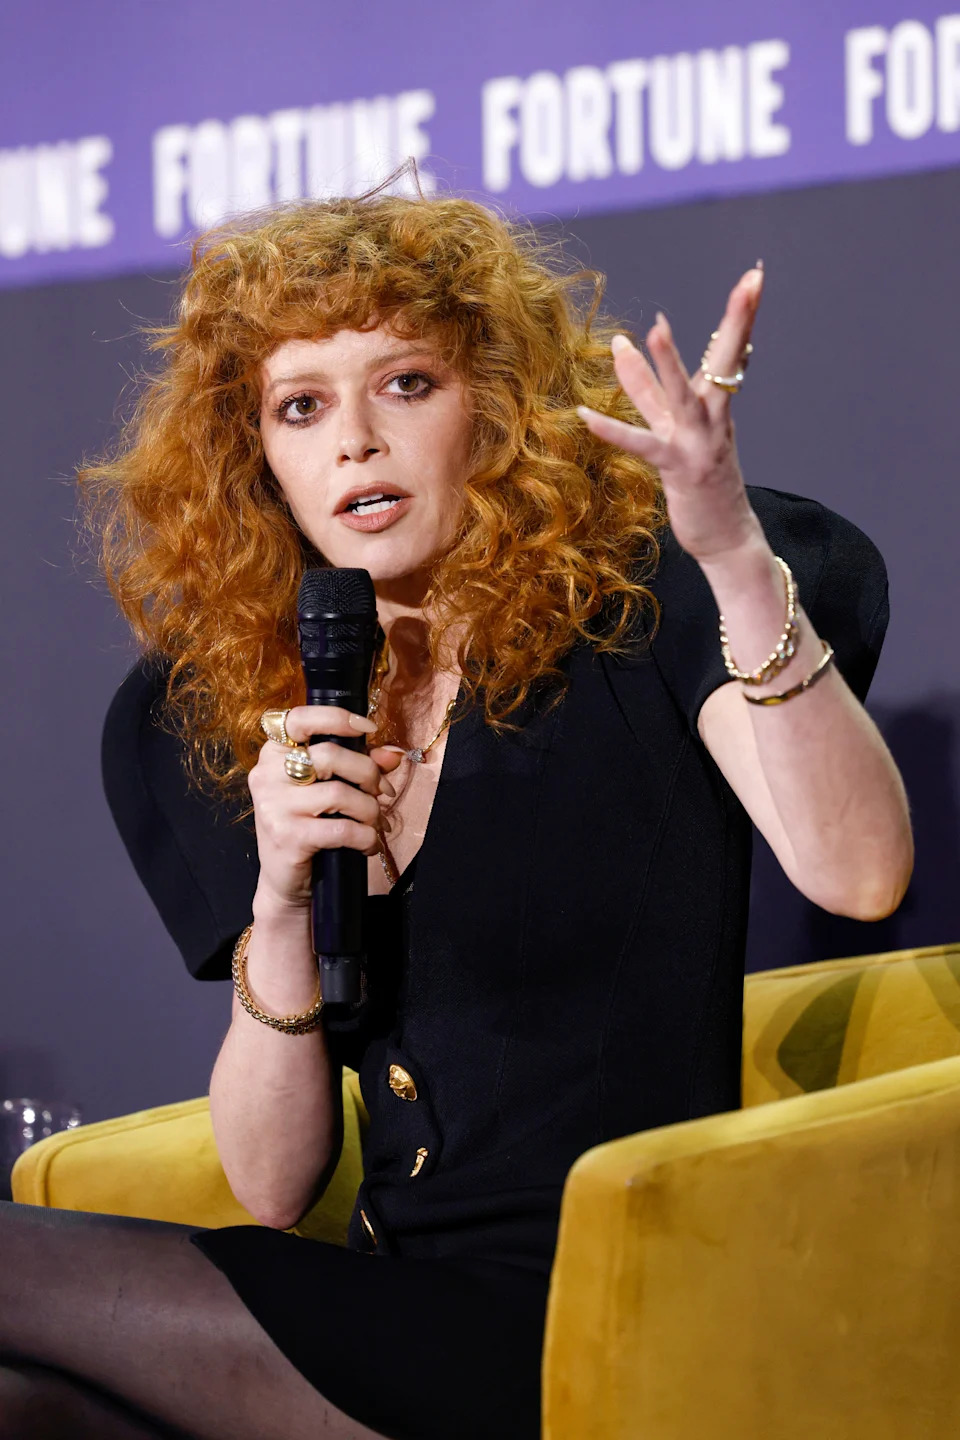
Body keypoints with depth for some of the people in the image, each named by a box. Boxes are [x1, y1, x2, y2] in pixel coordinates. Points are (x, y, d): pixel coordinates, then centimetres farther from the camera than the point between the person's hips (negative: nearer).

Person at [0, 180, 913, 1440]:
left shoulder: (642, 605, -2)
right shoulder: (240, 719, 11)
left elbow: (858, 874, -22)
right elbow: (273, 1193, 8)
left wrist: (740, 559, -33)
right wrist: (281, 904, -9)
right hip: (393, 1314, 5)